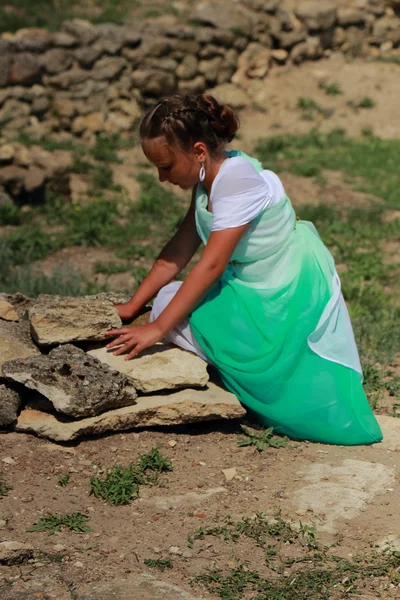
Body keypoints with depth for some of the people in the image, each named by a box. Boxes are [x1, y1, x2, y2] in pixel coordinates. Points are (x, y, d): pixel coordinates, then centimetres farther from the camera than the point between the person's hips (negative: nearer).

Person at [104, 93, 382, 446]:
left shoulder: (238, 180, -22)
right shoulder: (209, 178, 5)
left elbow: (211, 265, -25)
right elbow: (179, 252, 8)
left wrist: (155, 329, -23)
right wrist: (132, 307, 5)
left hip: (290, 296, -10)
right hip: (251, 289, 10)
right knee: (167, 299, -2)